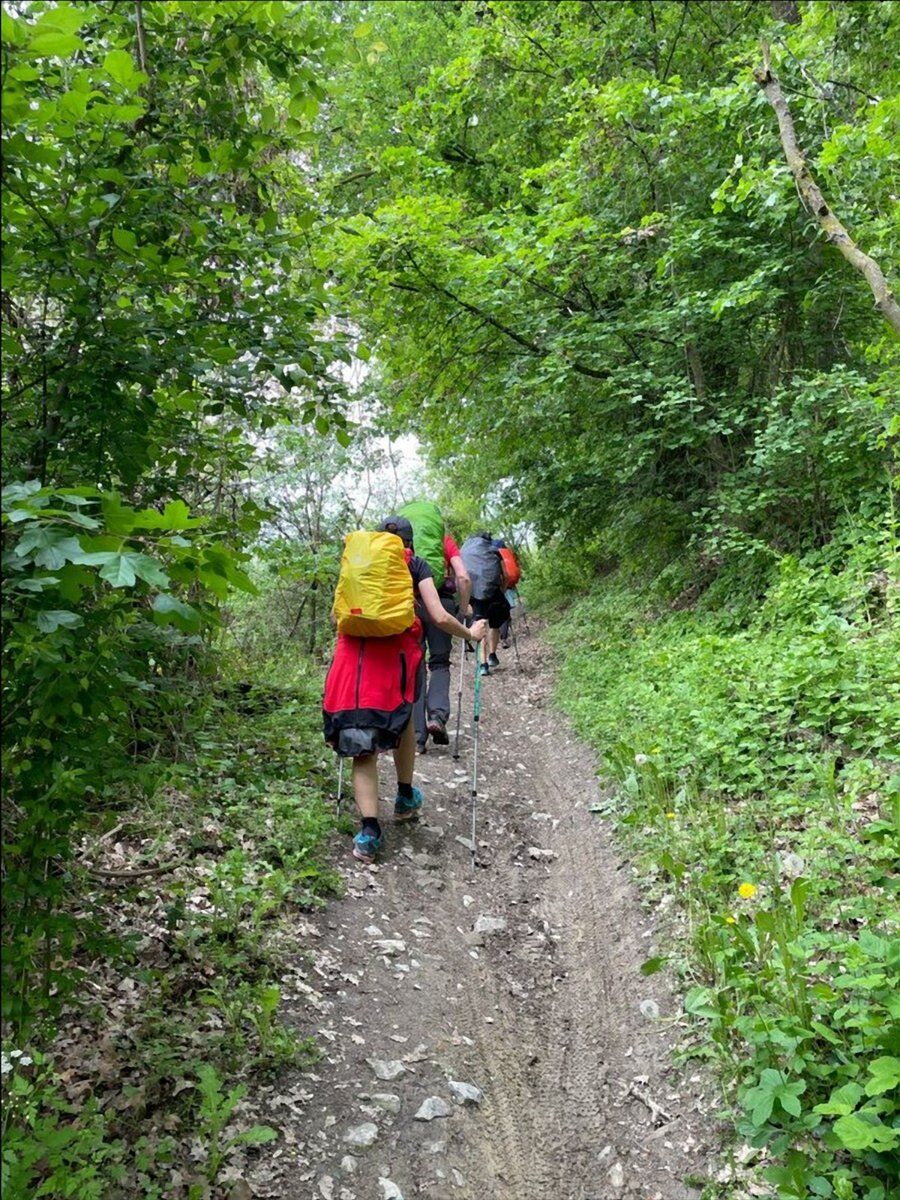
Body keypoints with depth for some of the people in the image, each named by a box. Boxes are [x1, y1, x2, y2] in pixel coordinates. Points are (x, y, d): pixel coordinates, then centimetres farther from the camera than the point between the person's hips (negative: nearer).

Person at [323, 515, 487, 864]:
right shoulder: (416, 565, 12)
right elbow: (439, 617, 2)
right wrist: (471, 634, 19)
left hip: (354, 652, 2)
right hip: (397, 652, -1)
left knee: (363, 745, 5)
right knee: (402, 716, 26)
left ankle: (369, 830, -6)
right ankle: (405, 798, 39)